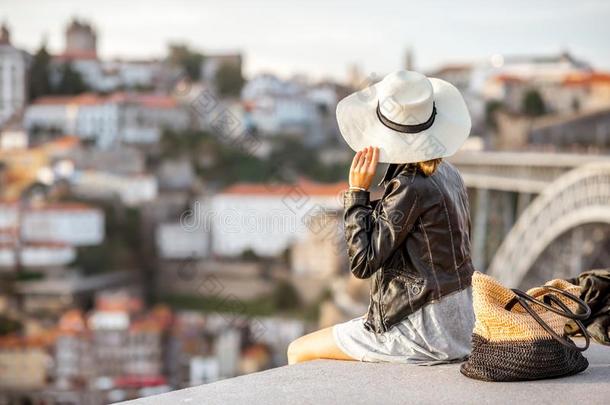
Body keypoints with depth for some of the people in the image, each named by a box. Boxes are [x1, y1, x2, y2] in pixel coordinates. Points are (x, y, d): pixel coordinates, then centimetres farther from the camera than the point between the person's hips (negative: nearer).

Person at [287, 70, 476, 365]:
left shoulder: (410, 188, -21)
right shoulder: (448, 174, 6)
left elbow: (362, 263, -17)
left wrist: (357, 192, -13)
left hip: (423, 330, -9)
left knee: (298, 352, 4)